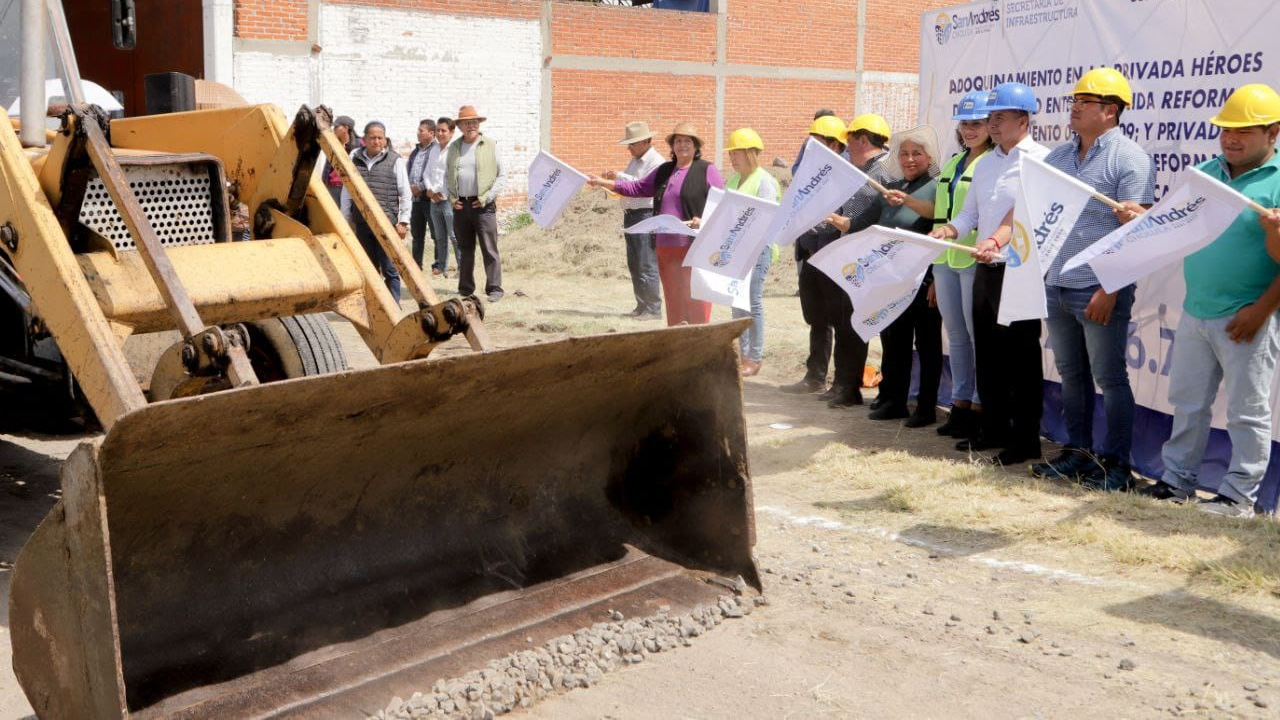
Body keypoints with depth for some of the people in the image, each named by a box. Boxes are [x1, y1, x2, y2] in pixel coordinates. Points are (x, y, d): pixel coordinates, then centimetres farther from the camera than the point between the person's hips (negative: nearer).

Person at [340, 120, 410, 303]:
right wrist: (346, 220, 12)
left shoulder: (395, 161, 1)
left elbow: (405, 194, 2)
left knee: (389, 269, -2)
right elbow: (346, 192, 13)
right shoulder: (354, 159, 9)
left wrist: (403, 221, -3)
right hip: (362, 224, 3)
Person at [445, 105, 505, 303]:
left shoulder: (490, 145, 2)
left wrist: (487, 197, -8)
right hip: (460, 205, 4)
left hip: (483, 205, -4)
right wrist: (451, 198, 5)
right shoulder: (454, 148, 13)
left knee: (489, 249, -5)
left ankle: (494, 288, -2)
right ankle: (465, 288, 18)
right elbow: (447, 176, 19)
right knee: (465, 249, 10)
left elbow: (500, 176, 1)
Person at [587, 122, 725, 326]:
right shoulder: (664, 170, 20)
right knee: (673, 299, 7)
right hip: (666, 247, 6)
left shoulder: (707, 170, 1)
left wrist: (703, 220, -20)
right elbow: (636, 187, 23)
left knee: (693, 299, -9)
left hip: (695, 246, -6)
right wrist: (604, 183, 17)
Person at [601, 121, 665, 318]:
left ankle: (653, 308, -5)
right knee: (634, 265, 10)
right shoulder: (634, 161, 20)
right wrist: (611, 180, 6)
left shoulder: (656, 161, -9)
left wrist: (620, 176, -22)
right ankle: (641, 306, 16)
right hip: (630, 215, 9)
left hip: (646, 216, -9)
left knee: (647, 265, -9)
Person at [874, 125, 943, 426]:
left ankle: (926, 407, 6)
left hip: (924, 278, -7)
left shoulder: (936, 185, -5)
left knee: (927, 343, 1)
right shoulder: (891, 188, 16)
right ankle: (894, 401, 21)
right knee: (893, 342, 11)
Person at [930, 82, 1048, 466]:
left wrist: (997, 240, -36)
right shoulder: (985, 164, 16)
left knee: (1021, 357, -2)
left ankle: (1026, 440, 5)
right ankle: (994, 429, 24)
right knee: (987, 352, 13)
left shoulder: (1040, 160, -9)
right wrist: (947, 231, -4)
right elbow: (969, 213, 17)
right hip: (986, 269, 8)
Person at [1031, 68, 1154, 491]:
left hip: (1100, 291, -7)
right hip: (1056, 286, 7)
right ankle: (1077, 452, 24)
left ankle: (1116, 464, 10)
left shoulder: (1129, 158, -8)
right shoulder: (1058, 156, 13)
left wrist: (1109, 290, -20)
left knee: (1109, 377, 1)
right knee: (1071, 373, 14)